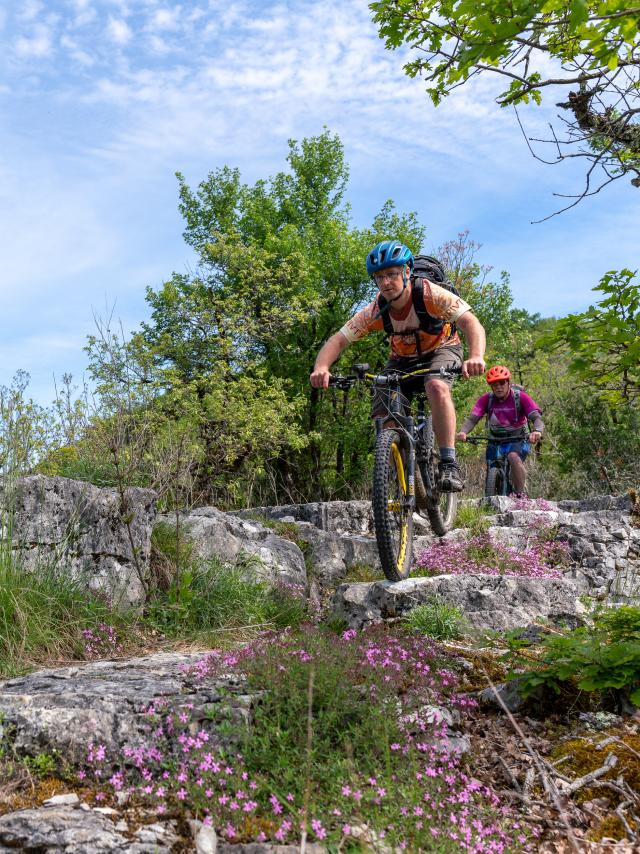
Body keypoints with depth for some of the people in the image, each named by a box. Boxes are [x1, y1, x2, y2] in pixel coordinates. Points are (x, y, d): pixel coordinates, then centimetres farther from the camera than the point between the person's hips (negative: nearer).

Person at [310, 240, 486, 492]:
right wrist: (321, 368, -45)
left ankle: (449, 465, -28)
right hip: (402, 360, 4)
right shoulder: (375, 311, -23)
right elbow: (337, 340, -23)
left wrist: (476, 357, -61)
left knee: (437, 387, -37)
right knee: (382, 418, -12)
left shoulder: (430, 294, -31)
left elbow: (472, 323, -40)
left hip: (441, 350, -3)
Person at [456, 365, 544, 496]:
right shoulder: (486, 399, -9)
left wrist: (537, 431, -47)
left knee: (513, 457, -34)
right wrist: (463, 432, -42)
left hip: (518, 441, -3)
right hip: (495, 442, 3)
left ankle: (522, 495, -25)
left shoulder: (521, 397, -13)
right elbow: (472, 418, -19)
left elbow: (537, 418, -22)